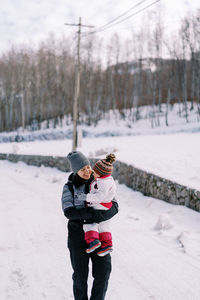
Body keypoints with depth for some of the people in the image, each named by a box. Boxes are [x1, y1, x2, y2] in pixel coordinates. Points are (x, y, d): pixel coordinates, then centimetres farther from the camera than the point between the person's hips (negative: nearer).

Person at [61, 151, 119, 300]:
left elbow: (114, 205, -3)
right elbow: (68, 212, -12)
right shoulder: (69, 187, -1)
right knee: (80, 275, 5)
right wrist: (90, 213, -25)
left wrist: (101, 215, -23)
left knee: (103, 271, -3)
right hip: (78, 233, -1)